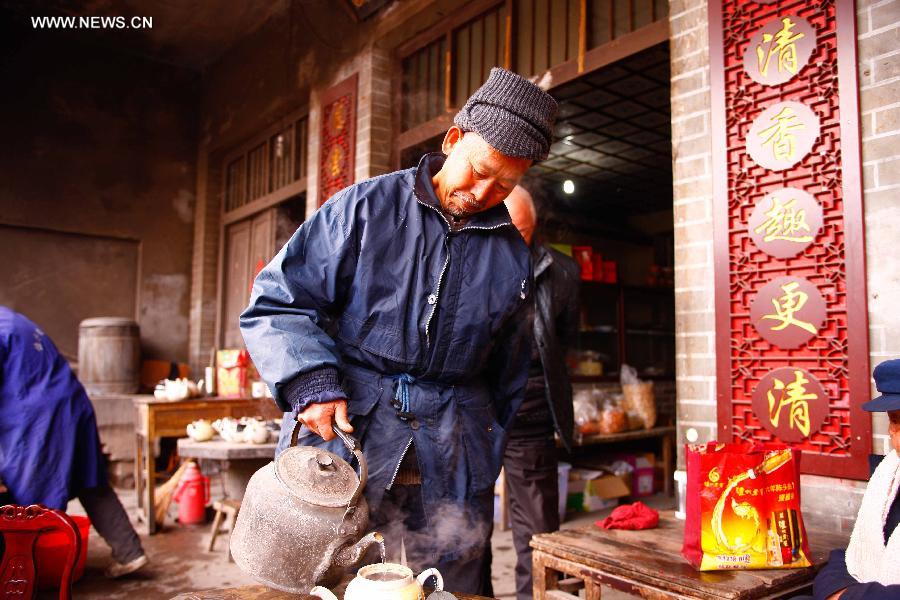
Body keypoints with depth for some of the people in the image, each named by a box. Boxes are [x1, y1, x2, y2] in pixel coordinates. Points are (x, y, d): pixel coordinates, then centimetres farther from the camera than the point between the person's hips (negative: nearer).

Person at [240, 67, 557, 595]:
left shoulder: (513, 258, 9)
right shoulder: (365, 209, -1)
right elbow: (278, 300, -1)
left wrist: (483, 470, 13)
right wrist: (310, 383, -16)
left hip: (451, 467, 3)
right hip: (344, 436, -2)